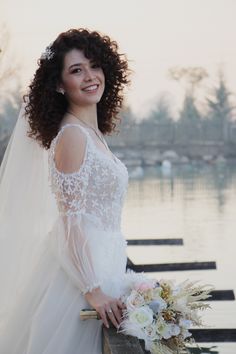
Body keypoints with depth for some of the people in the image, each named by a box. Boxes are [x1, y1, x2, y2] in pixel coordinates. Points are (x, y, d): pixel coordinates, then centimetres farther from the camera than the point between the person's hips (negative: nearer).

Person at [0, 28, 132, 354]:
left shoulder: (91, 132, 10)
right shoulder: (72, 135, -17)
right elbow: (72, 222, -21)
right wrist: (94, 290, -21)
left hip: (97, 262, 9)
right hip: (80, 268, -9)